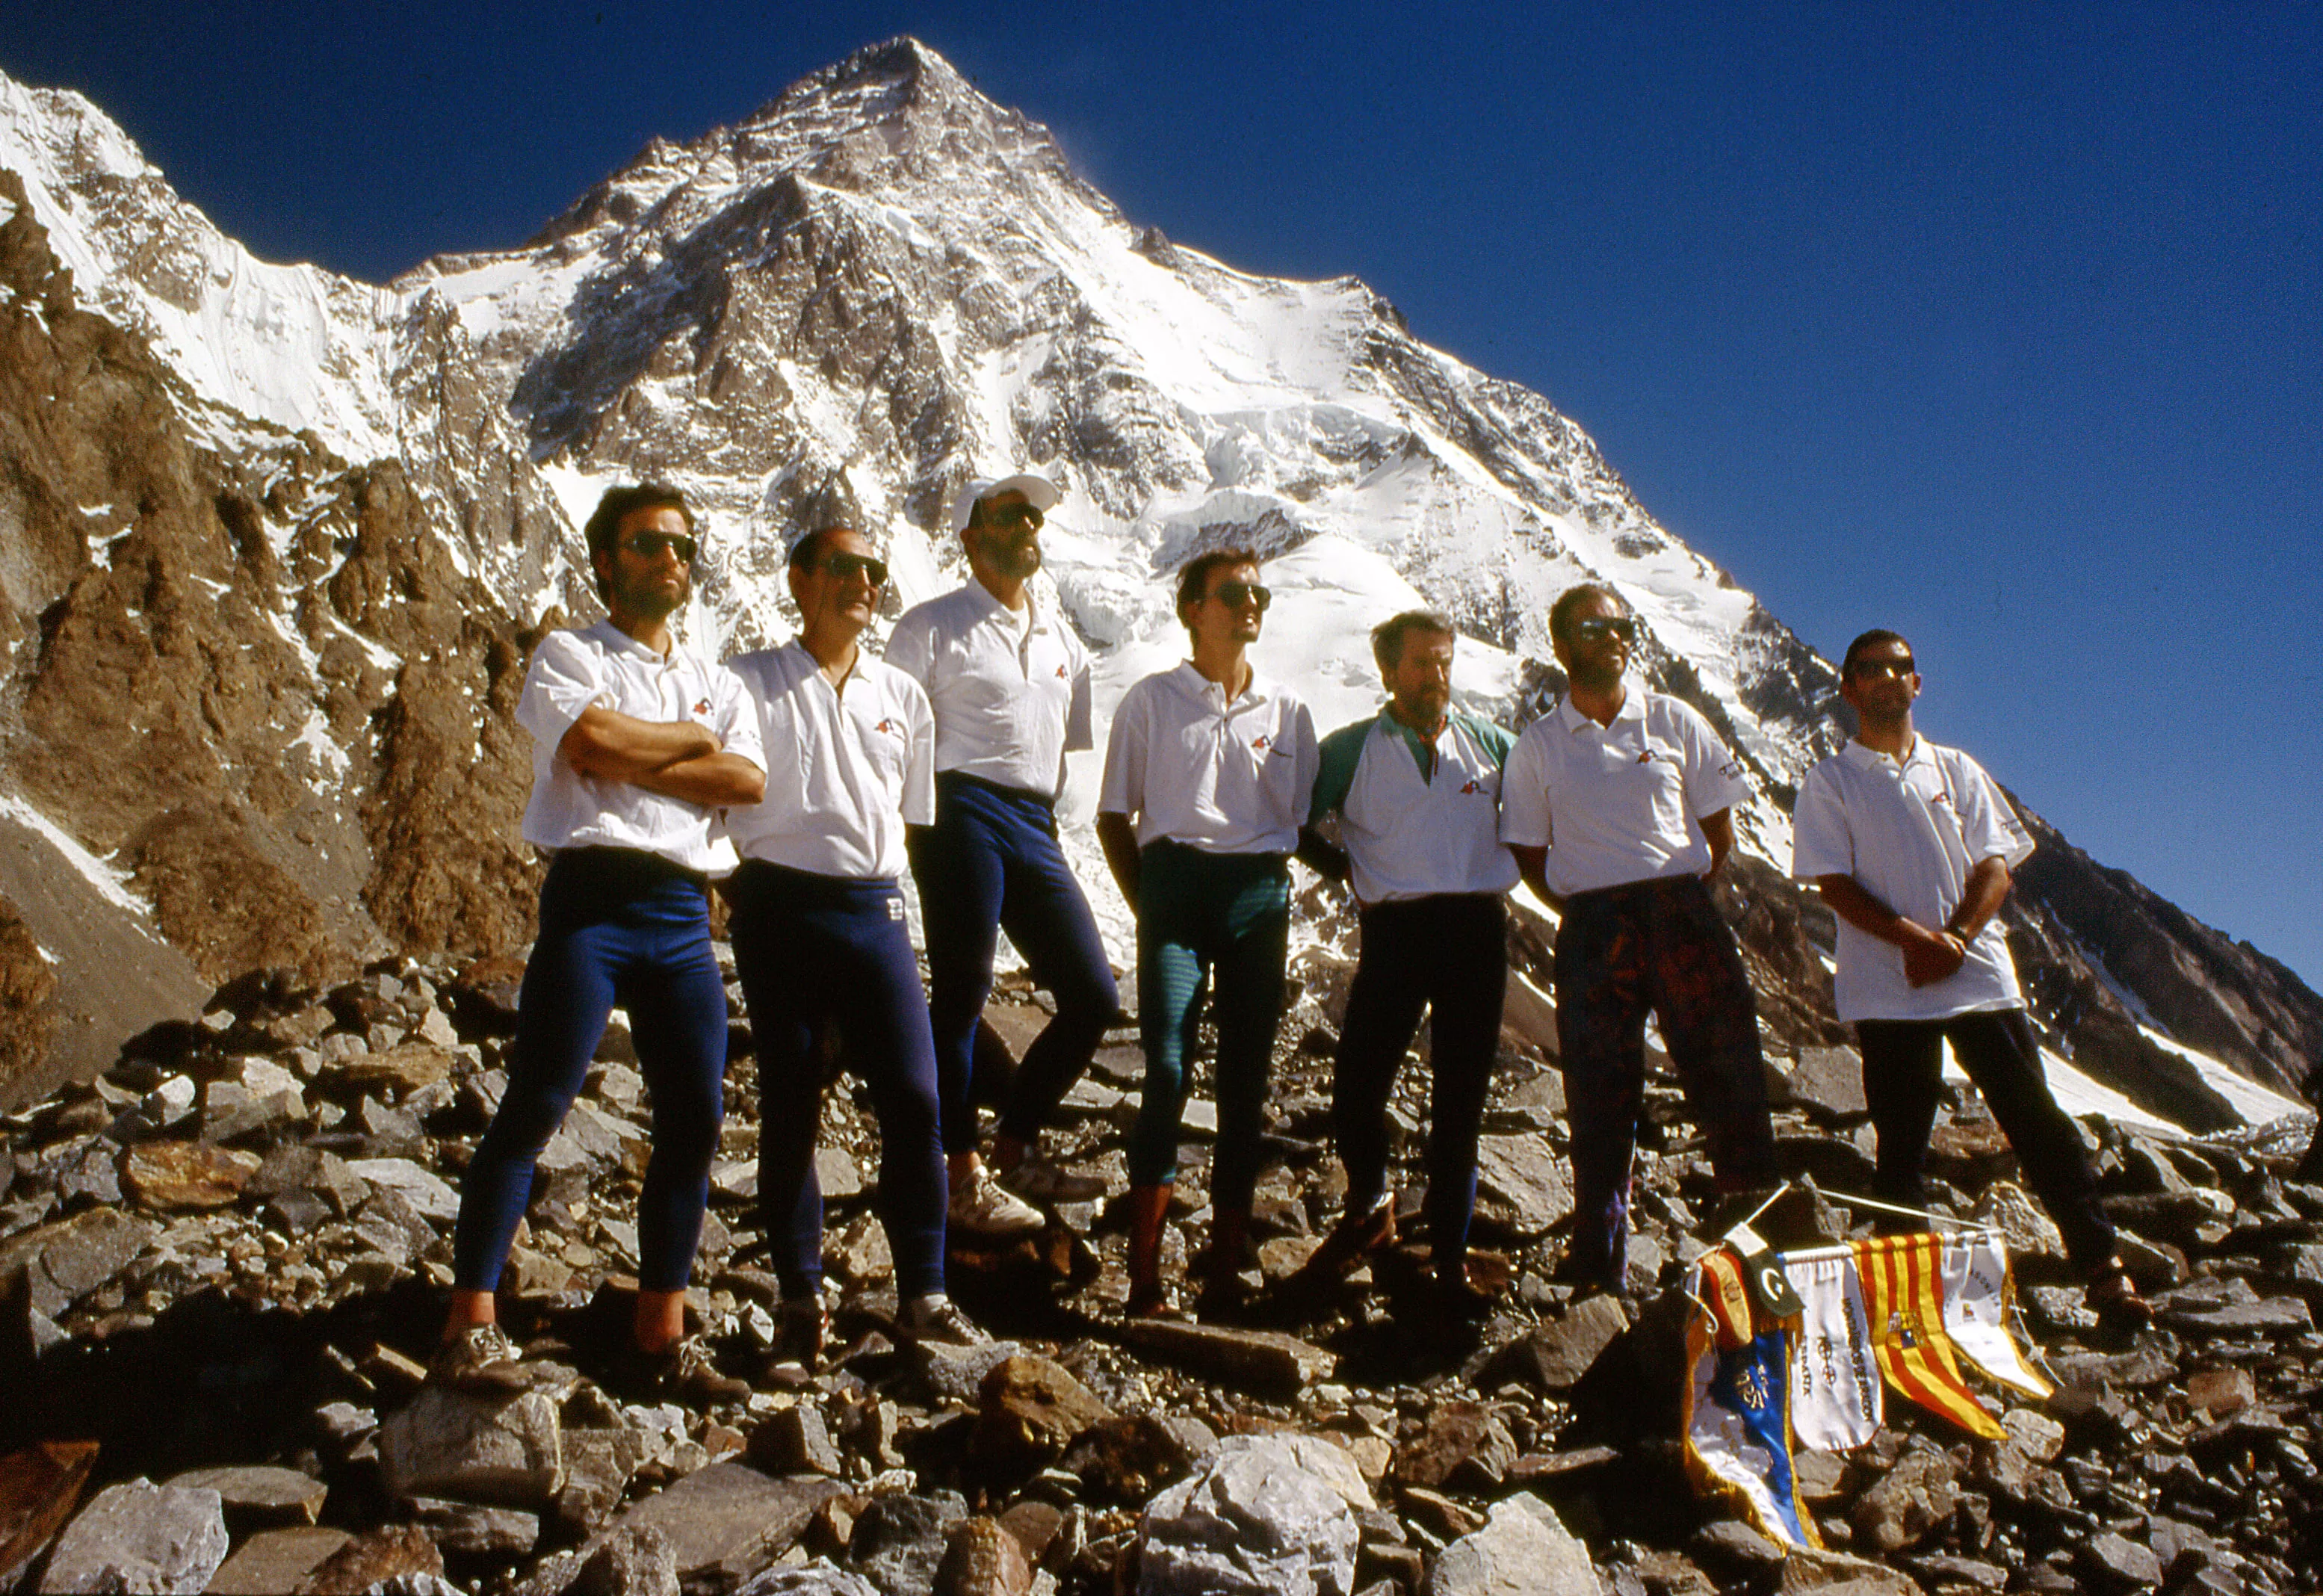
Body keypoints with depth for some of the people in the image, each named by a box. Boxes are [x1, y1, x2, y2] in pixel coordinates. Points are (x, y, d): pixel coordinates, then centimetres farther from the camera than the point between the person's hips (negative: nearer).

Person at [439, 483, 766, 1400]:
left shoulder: (717, 683, 22)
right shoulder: (568, 655, 10)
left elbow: (747, 780, 1)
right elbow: (589, 738, -13)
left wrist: (629, 759, -5)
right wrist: (689, 738, 2)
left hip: (683, 910, 5)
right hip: (592, 895, -4)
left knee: (695, 1118, 2)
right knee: (534, 1107, -7)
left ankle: (660, 1334, 12)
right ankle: (471, 1324, 2)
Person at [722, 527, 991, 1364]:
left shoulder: (901, 695, 14)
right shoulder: (751, 682, 3)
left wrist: (868, 873, 14)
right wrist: (746, 890, -1)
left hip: (872, 907, 3)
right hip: (778, 907, -2)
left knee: (914, 1097, -5)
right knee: (789, 1106, 4)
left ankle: (924, 1293, 8)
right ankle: (801, 1299, 16)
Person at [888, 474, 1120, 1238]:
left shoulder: (1061, 635, 20)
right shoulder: (932, 626, 3)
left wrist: (1045, 818, 18)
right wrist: (909, 824, -9)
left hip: (1035, 824, 6)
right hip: (963, 812, -6)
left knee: (1094, 997, 4)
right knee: (960, 997, -2)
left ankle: (1014, 1148, 20)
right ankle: (961, 1177, 11)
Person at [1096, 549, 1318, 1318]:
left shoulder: (1287, 709, 14)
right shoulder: (1151, 701, 8)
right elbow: (1114, 816, 9)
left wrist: (1270, 890, 8)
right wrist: (1148, 902, 3)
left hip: (1261, 893, 3)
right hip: (1176, 881, -2)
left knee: (1246, 1079, 3)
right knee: (1166, 1069, -13)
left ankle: (1225, 1269, 12)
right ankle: (1145, 1273, -7)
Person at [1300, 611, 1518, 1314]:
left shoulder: (1488, 741, 13)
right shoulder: (1352, 748, 7)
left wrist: (1508, 870, 13)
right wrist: (1346, 868, 2)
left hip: (1478, 928, 1)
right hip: (1395, 929, -1)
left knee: (1460, 1099, 4)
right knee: (1356, 1083, -6)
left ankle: (1450, 1254, 15)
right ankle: (1370, 1209, 22)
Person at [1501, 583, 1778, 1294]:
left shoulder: (1675, 722, 8)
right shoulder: (1538, 746, 7)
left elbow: (1720, 828, 12)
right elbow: (1529, 852, 11)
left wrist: (1683, 900, 3)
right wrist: (1585, 913, 1)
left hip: (1683, 911, 1)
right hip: (1591, 928, 0)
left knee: (1727, 1071, -1)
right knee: (1600, 1095, 1)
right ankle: (1600, 1269, 11)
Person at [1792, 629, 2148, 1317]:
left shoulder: (1956, 769, 14)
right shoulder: (1830, 781, 6)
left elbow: (1996, 864, 7)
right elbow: (1833, 882, -3)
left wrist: (1955, 936, -11)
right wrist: (1912, 937, -16)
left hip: (1977, 971, 2)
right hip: (1887, 988, -2)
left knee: (2035, 1117, 1)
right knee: (1901, 1143, 3)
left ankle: (2100, 1263, 8)